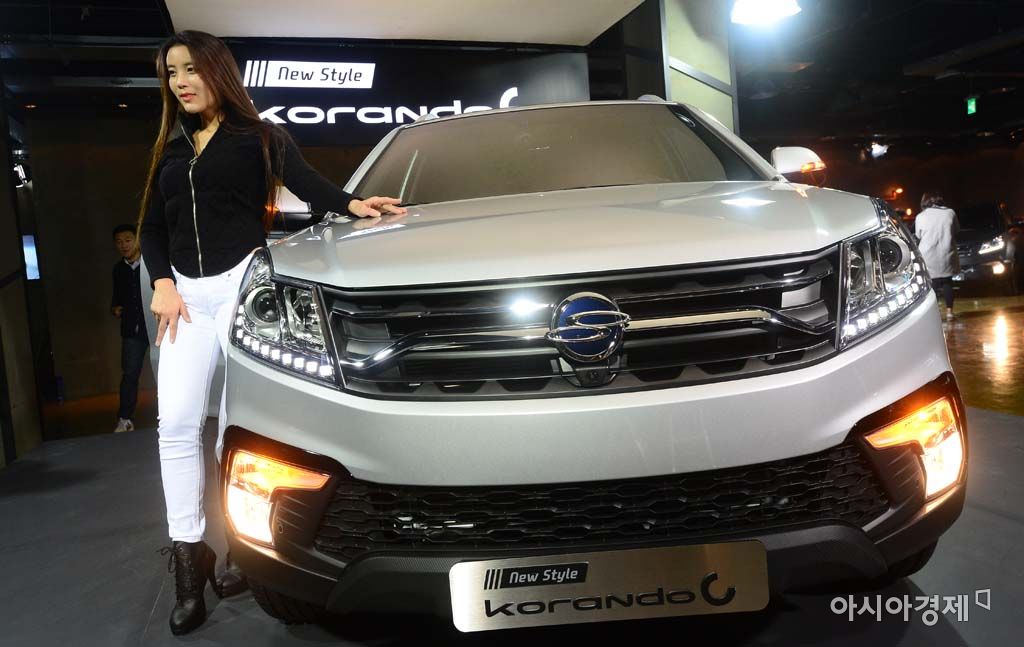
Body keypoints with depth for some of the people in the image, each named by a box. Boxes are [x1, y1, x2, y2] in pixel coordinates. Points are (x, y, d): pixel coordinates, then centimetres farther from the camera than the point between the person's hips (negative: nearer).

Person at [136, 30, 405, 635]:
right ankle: (189, 552, 6)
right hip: (187, 293, 5)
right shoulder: (172, 149, 18)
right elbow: (151, 227, 17)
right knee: (177, 422, -3)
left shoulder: (259, 136, 4)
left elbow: (306, 180, -14)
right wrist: (163, 284, 1)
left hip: (242, 284, -5)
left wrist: (350, 204, -35)